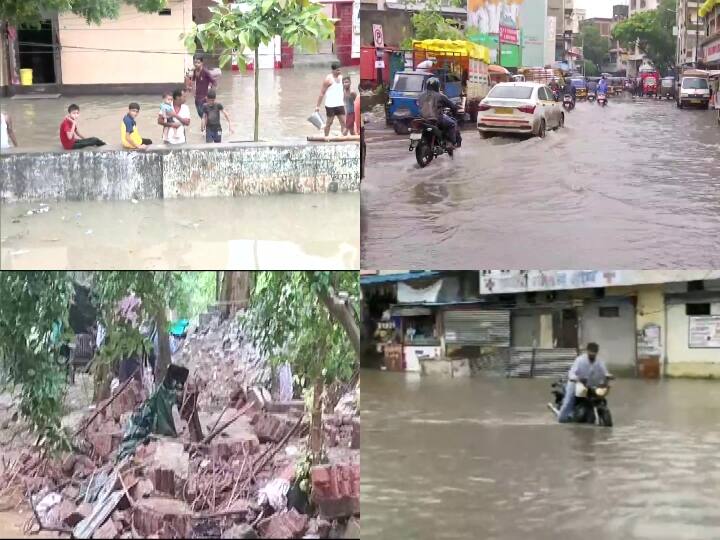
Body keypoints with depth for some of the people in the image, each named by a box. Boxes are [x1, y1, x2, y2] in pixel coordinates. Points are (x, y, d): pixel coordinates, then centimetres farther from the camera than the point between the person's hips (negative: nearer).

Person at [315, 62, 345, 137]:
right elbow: (322, 93, -9)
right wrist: (318, 106, -12)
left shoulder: (341, 78, 9)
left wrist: (345, 103, 19)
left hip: (340, 105, 6)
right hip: (330, 105, -5)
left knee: (344, 123, -2)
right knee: (329, 123, 5)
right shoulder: (328, 79, -10)